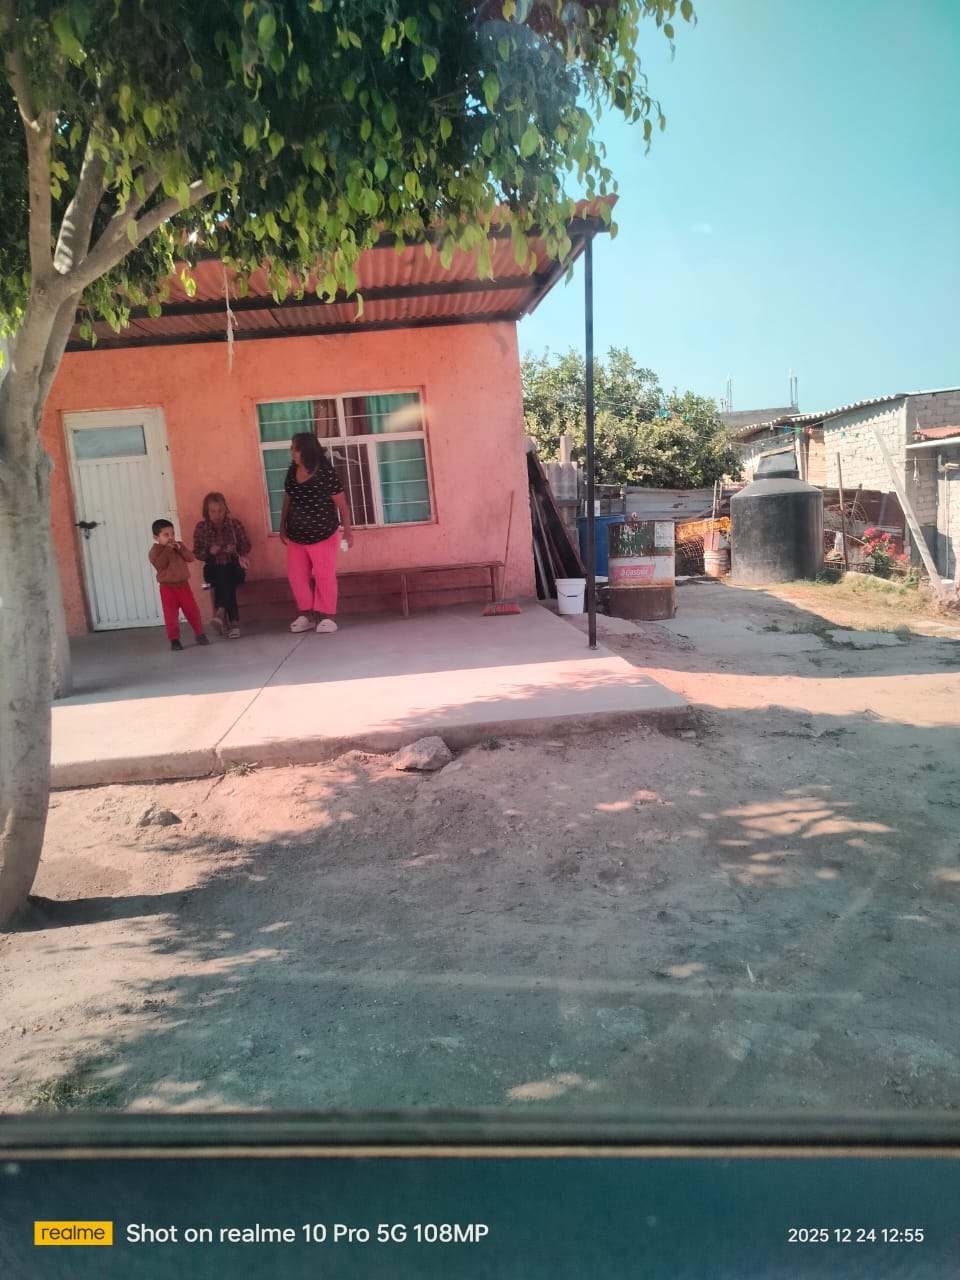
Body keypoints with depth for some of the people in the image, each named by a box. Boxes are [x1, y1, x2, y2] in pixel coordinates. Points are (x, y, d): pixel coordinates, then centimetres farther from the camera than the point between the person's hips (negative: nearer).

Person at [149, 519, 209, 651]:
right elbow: (159, 565, -24)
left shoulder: (178, 545, 5)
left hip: (183, 585, 4)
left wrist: (180, 549, -18)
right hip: (167, 587, -3)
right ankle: (174, 639, 7)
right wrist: (168, 549, -23)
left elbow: (190, 558, -4)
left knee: (192, 611, 8)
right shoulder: (155, 551, -9)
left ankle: (199, 634, 22)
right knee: (171, 615, -2)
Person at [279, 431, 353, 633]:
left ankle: (325, 615, 12)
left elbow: (341, 504, -12)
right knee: (296, 576, 7)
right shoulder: (292, 471, 2)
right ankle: (307, 614, 20)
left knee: (324, 576, 0)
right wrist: (282, 526, 17)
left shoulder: (326, 473, -15)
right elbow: (287, 500, 14)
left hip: (322, 535, -5)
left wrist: (347, 530, -16)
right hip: (296, 536, 6)